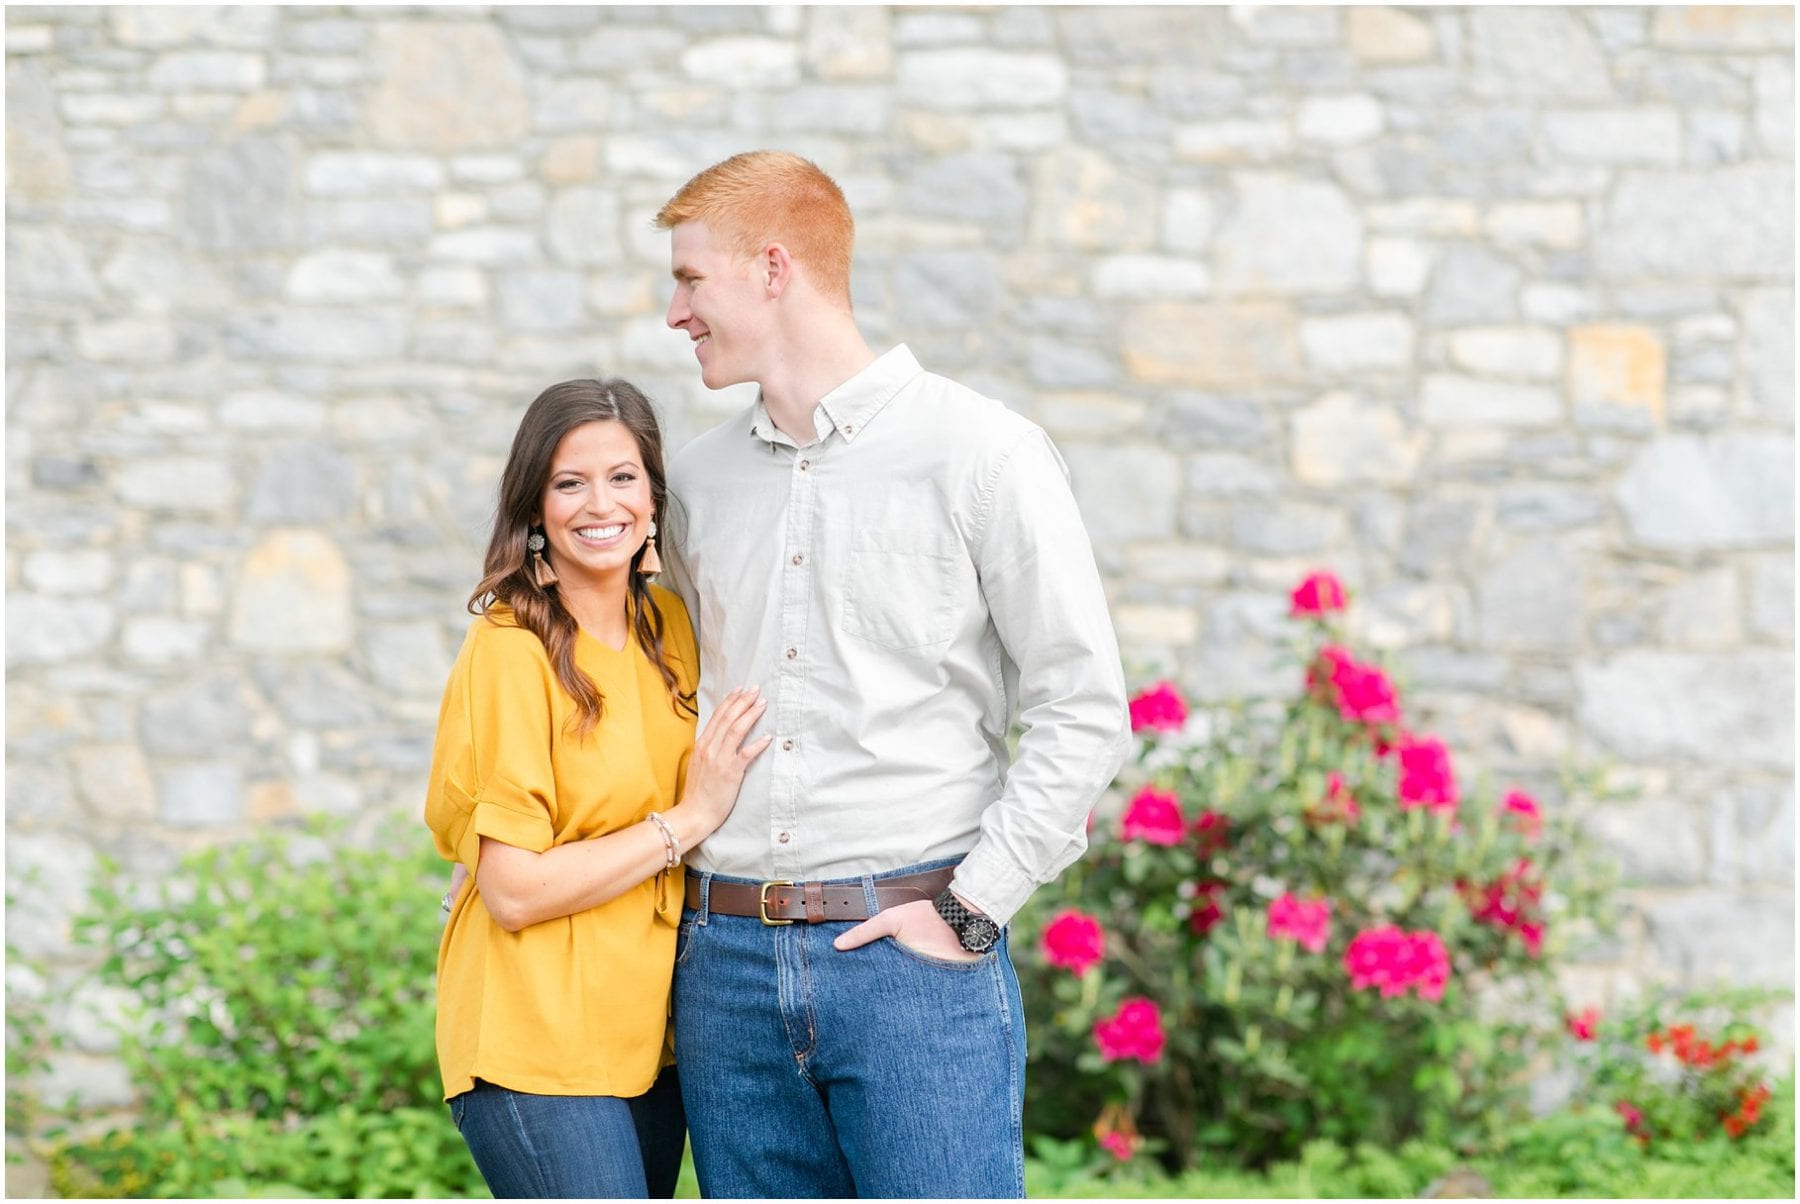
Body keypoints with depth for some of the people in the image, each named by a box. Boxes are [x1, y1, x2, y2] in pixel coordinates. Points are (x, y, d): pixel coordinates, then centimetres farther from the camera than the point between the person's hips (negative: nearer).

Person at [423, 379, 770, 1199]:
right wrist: (689, 818, -15)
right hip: (537, 1044, -7)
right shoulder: (511, 652, -13)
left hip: (645, 1034, 7)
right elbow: (512, 890, -17)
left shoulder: (671, 627, 7)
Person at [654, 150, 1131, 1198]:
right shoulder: (701, 479, 13)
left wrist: (971, 907, -10)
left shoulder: (983, 453, -3)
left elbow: (1085, 711, -5)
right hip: (729, 959, 5)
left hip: (915, 956, -5)